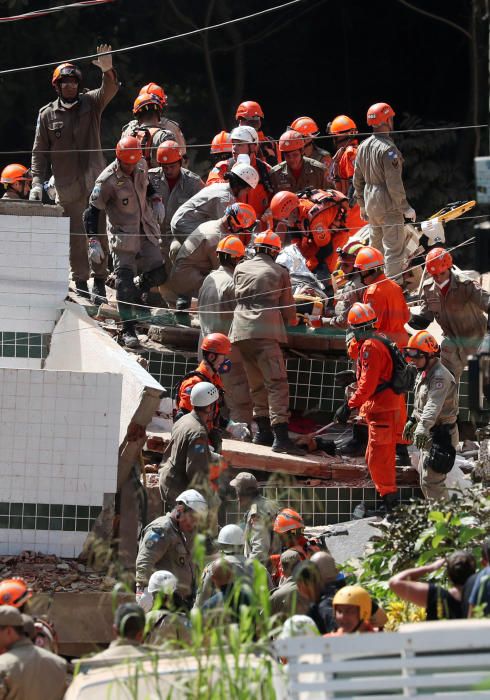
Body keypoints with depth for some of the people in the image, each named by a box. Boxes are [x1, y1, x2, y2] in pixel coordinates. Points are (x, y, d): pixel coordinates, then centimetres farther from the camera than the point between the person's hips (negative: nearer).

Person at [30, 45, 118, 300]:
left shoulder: (90, 103, 6)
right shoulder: (47, 114, 6)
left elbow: (110, 90, -13)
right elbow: (40, 152, 7)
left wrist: (107, 70, -34)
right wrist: (37, 181, -3)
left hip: (96, 182, 0)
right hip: (68, 188, 0)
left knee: (100, 232, 1)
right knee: (76, 236, 3)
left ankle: (100, 279, 8)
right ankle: (80, 281, 10)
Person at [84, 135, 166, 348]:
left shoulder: (142, 166, -3)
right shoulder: (107, 181, -21)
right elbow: (92, 211, -17)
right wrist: (94, 240, -25)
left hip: (146, 230, 6)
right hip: (123, 235, -6)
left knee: (158, 274, 4)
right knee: (124, 280, -11)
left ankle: (136, 295, 35)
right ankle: (128, 329, -6)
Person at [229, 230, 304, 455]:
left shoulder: (240, 269, 15)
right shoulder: (279, 272, 7)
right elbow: (288, 307, 13)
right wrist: (292, 320, 35)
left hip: (241, 331, 5)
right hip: (266, 331, -5)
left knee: (257, 383, 15)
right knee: (277, 383, -10)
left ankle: (263, 432, 17)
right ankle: (280, 436, -22)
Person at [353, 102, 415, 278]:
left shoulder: (363, 146, 8)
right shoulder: (388, 149, -18)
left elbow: (357, 179, 15)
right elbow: (394, 183, -20)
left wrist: (362, 204, 24)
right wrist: (405, 208, -13)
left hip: (370, 203, 9)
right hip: (388, 204, -9)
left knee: (375, 246, 19)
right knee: (393, 249, -6)